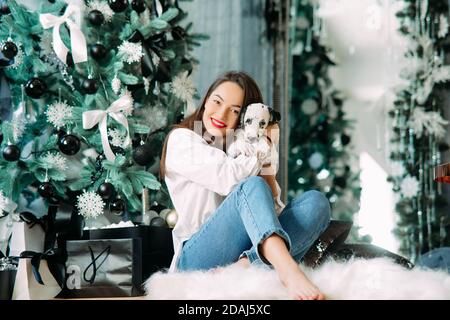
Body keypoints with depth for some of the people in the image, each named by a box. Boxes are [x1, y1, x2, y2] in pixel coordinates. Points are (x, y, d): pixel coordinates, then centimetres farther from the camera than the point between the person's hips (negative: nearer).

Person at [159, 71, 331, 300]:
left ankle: (246, 267, -39)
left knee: (316, 201, -15)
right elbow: (229, 179, -11)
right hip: (198, 257, -5)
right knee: (251, 186, -28)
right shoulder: (182, 139, 7)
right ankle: (288, 271, -54)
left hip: (247, 252, 5)